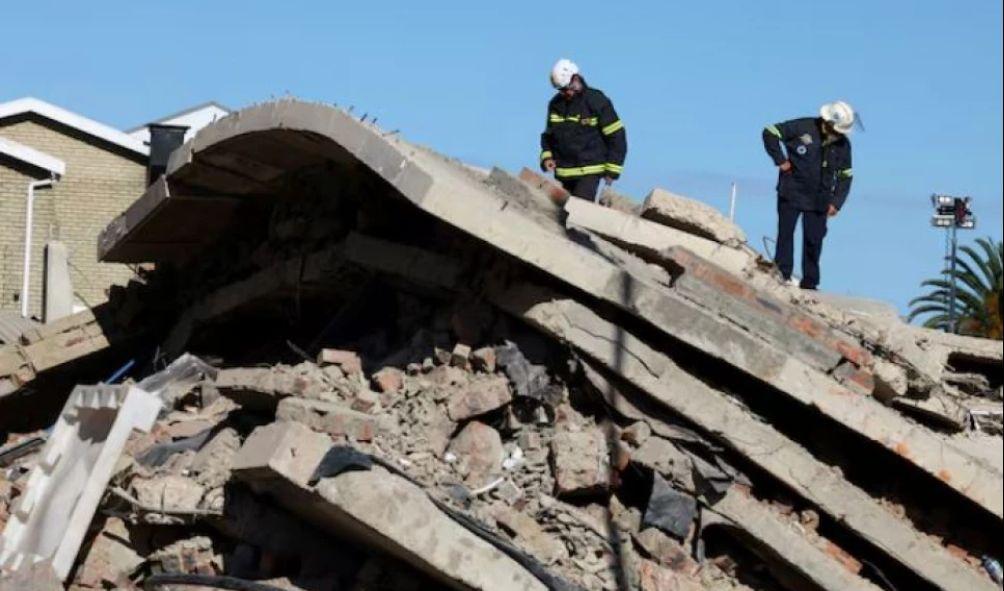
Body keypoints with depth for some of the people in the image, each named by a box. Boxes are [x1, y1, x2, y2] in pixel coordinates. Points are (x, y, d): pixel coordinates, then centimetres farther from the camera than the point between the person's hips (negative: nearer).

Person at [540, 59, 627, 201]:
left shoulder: (597, 101, -7)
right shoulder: (556, 104, 9)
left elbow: (616, 136, -6)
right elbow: (548, 135, 22)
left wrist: (612, 170, -9)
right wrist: (546, 157, 2)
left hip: (589, 172, -6)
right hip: (564, 172, 6)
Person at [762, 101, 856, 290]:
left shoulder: (843, 144, 0)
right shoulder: (804, 128, -12)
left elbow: (845, 176, 9)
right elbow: (770, 133, -6)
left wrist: (836, 202, 1)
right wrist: (781, 160, -10)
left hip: (819, 200, 3)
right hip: (792, 192, -3)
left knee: (814, 240, 1)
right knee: (786, 233, -2)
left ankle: (809, 282, 8)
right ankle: (782, 274, 3)